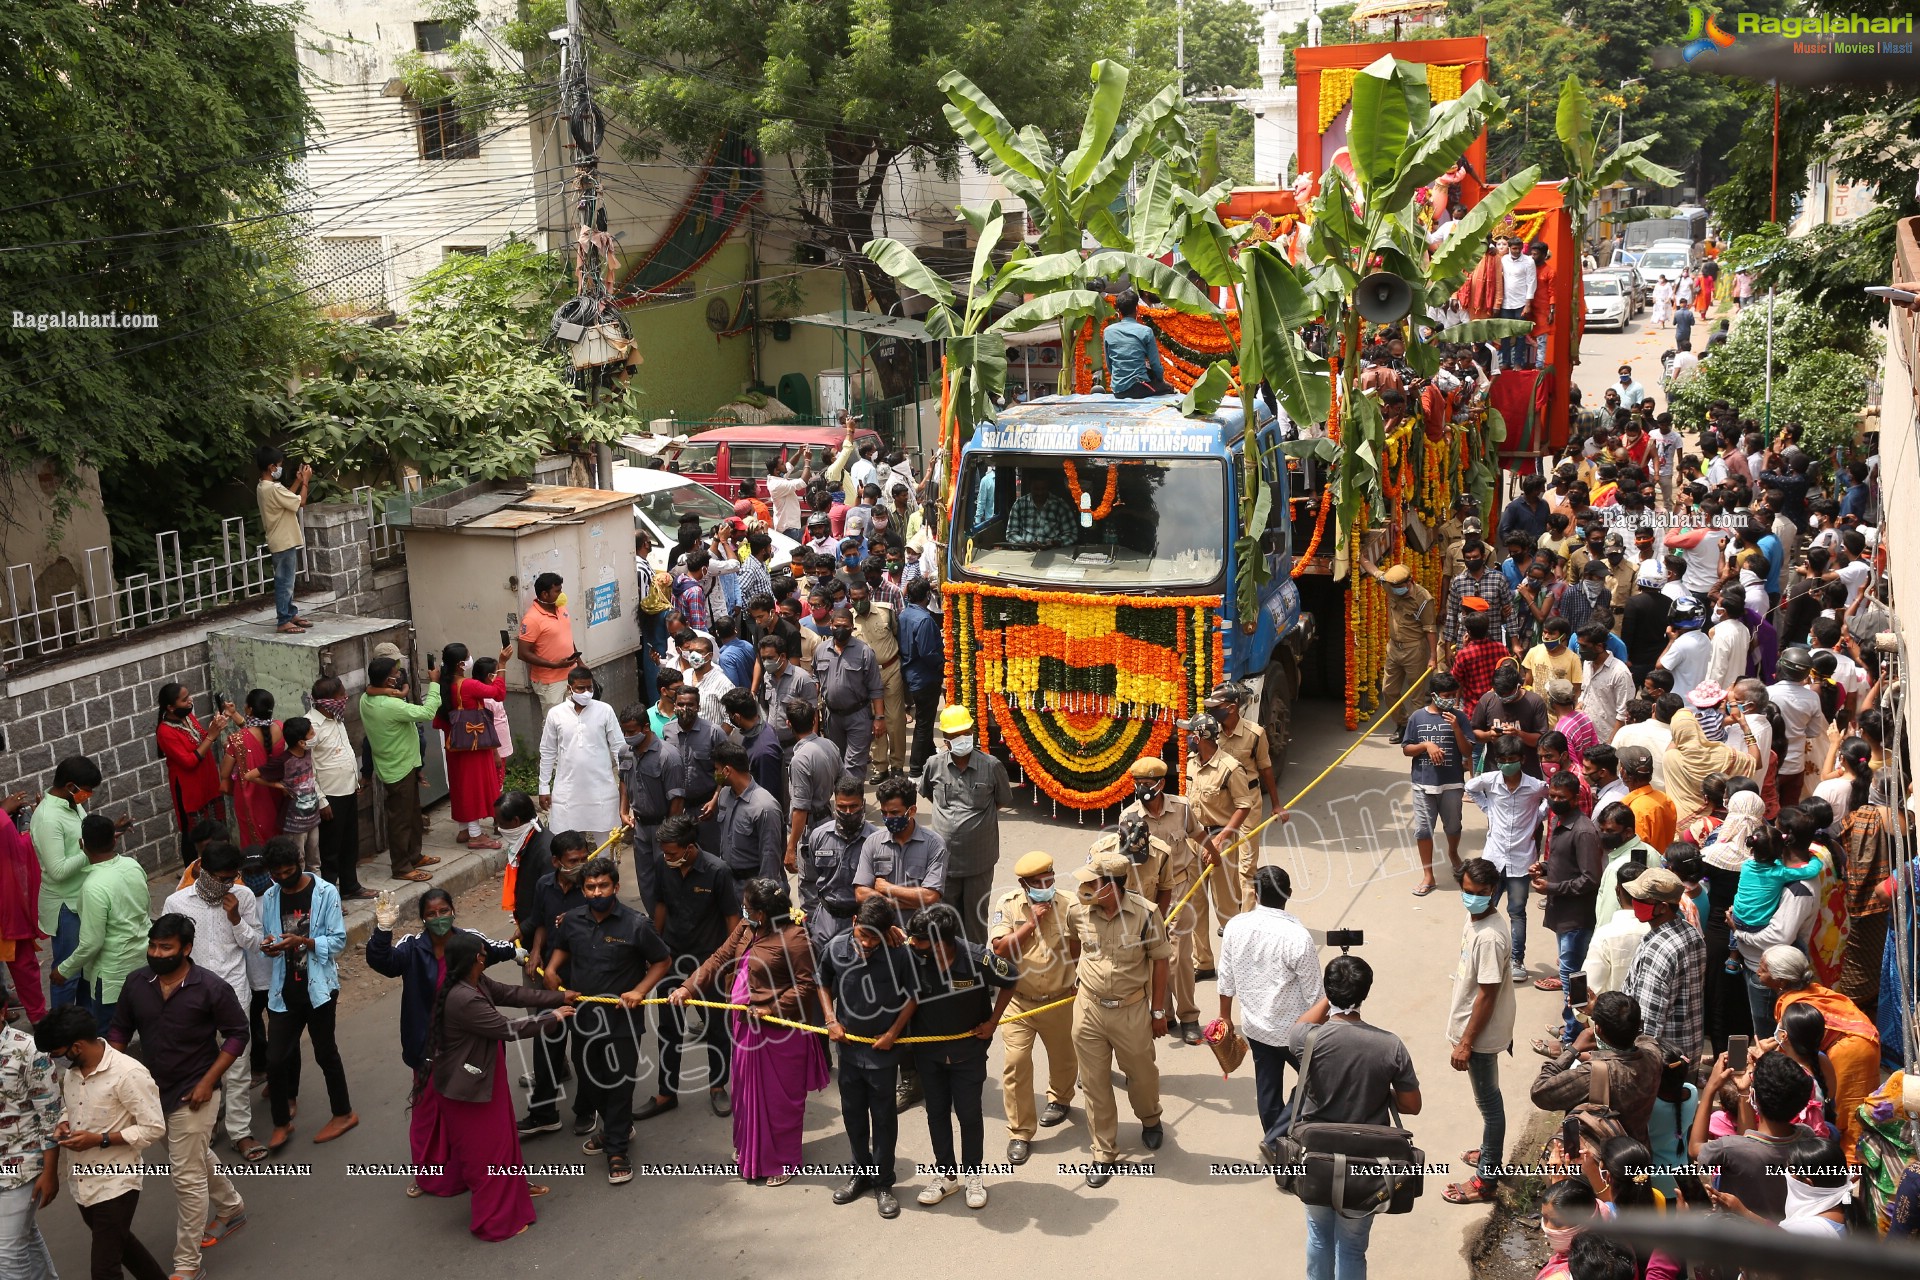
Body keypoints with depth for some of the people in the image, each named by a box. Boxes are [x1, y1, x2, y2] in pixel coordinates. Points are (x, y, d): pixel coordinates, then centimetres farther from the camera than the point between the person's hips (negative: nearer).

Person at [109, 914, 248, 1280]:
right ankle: (232, 1207, 49)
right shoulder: (136, 984, -5)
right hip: (152, 1091, 6)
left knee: (187, 1176, -2)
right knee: (197, 1159, 25)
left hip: (191, 1096, -6)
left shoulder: (211, 989, -19)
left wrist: (208, 1081, -16)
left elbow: (237, 1034, -11)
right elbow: (119, 1029, 8)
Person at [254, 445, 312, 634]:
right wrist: (305, 481, -8)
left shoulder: (263, 487, 8)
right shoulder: (273, 489, -23)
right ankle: (283, 622, 0)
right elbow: (300, 502, -19)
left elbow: (288, 498, 20)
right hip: (284, 543, -10)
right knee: (284, 583, -4)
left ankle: (291, 614, 28)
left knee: (286, 582, 18)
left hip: (281, 541, 10)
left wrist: (298, 481, 14)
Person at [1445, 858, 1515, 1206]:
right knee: (1488, 1097, 25)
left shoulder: (1489, 937, -29)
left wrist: (1465, 1043, -20)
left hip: (1481, 1033, -9)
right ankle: (1491, 1154, 43)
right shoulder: (1475, 920, 0)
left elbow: (1487, 995, -26)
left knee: (1488, 1101, 5)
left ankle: (1485, 1180, 18)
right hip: (1473, 1027, 9)